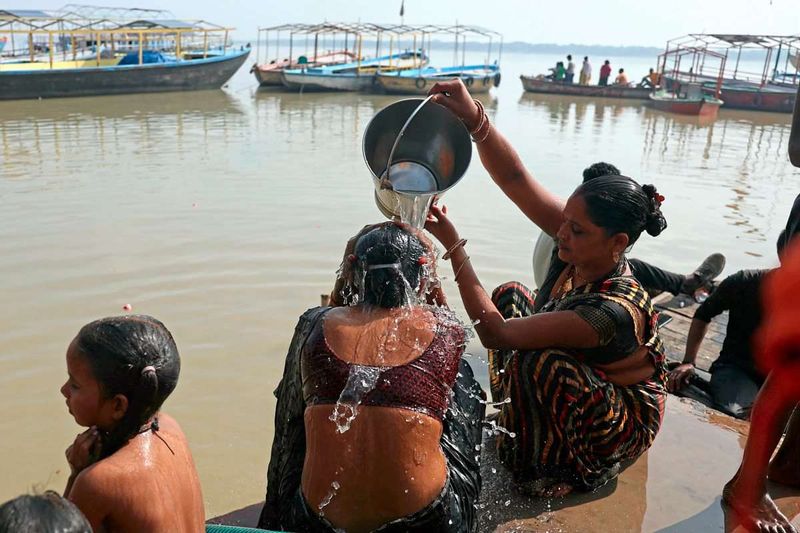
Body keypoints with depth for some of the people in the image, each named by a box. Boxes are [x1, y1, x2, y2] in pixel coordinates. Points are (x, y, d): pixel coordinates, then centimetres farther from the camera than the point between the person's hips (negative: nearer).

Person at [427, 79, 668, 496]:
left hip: (621, 425, -8)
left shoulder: (612, 312, -39)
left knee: (539, 361, -35)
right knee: (510, 294, 1)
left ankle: (541, 463, -8)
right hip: (581, 392, 8)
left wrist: (453, 246, -38)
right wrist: (474, 118, -40)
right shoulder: (581, 247, -20)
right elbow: (513, 178, -25)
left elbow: (494, 333, -38)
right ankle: (515, 424, 14)